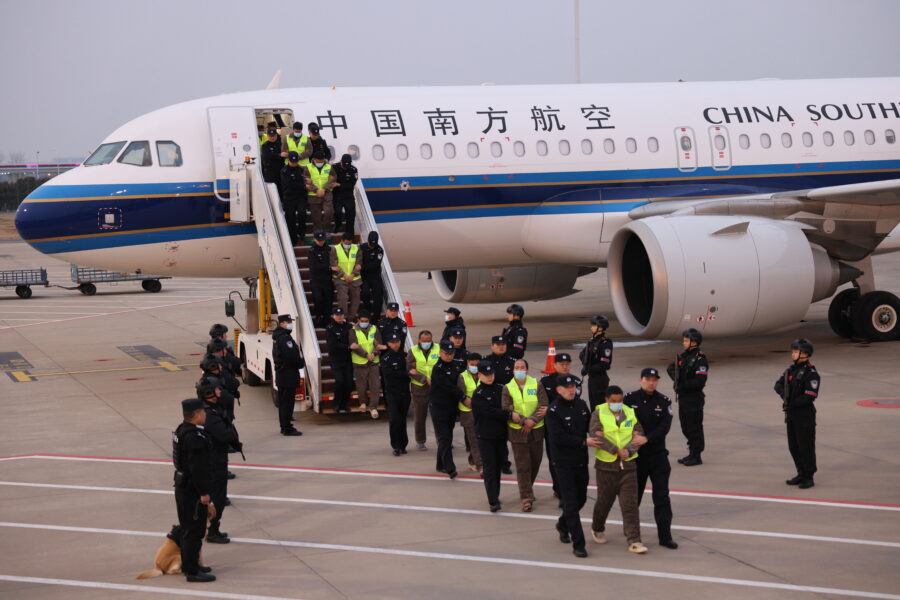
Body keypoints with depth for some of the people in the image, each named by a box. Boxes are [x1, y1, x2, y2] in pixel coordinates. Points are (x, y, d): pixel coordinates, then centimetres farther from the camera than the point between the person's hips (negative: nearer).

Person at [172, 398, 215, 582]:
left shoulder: (182, 430, 8)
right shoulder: (194, 437, -24)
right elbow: (197, 467, -25)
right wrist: (204, 492, -20)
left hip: (182, 486, 10)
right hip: (193, 490, -10)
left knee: (187, 528, 19)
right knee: (194, 531, -3)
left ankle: (188, 565, 30)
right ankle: (192, 571, 2)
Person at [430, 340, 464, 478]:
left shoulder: (455, 366, 9)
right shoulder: (438, 369, -14)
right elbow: (448, 386, -20)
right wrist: (463, 397, -21)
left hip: (452, 406, 7)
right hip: (439, 406, -7)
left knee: (448, 437, 12)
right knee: (444, 437, -11)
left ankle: (441, 465, 23)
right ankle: (449, 468, -16)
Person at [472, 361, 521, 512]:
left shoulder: (500, 389, 6)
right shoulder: (478, 394, -8)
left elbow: (507, 406, 14)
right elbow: (490, 411, -19)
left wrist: (515, 416, -6)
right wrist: (510, 415, -24)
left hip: (500, 435, 5)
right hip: (485, 436, -5)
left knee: (498, 466, 12)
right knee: (489, 468, -8)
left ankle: (495, 495, 26)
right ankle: (493, 502, -11)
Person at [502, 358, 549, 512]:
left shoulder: (536, 384, 1)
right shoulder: (508, 388, -2)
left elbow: (544, 406, -6)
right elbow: (507, 411, -8)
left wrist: (532, 421, -18)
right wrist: (524, 421, -19)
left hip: (536, 430, 2)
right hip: (517, 431, -2)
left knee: (536, 461, 12)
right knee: (522, 465, -4)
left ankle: (527, 487, 35)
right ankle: (526, 498, -1)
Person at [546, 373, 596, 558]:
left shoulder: (581, 404, 6)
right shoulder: (553, 411, -14)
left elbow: (589, 424, 19)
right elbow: (558, 437, -21)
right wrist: (584, 442, -24)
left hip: (581, 460, 6)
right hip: (563, 462, -6)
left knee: (581, 499, 17)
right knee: (570, 502, -6)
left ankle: (563, 524, 43)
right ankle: (578, 544, -3)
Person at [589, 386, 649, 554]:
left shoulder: (630, 413, 4)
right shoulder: (598, 413, -4)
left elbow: (638, 436, -1)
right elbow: (596, 435, -17)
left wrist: (628, 451, -18)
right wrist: (617, 450, -20)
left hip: (628, 465, 2)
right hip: (606, 465, -2)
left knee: (630, 504, -3)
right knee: (604, 501, 13)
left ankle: (634, 541, -2)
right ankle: (597, 529, 40)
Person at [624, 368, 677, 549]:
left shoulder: (664, 401, -2)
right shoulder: (629, 399, -4)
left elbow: (665, 426, -12)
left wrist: (647, 439, -25)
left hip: (658, 454, 0)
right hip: (635, 454, 0)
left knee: (662, 496, -2)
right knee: (634, 494, 14)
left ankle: (665, 536, 1)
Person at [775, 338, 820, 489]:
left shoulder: (811, 373, -14)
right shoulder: (791, 369, 11)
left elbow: (809, 396, -21)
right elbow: (778, 385, 9)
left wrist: (791, 403, -16)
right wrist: (785, 396, -11)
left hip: (805, 415, -8)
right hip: (791, 414, 8)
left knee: (806, 446, -2)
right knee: (793, 446, 13)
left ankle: (809, 477, 7)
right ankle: (801, 474, 25)